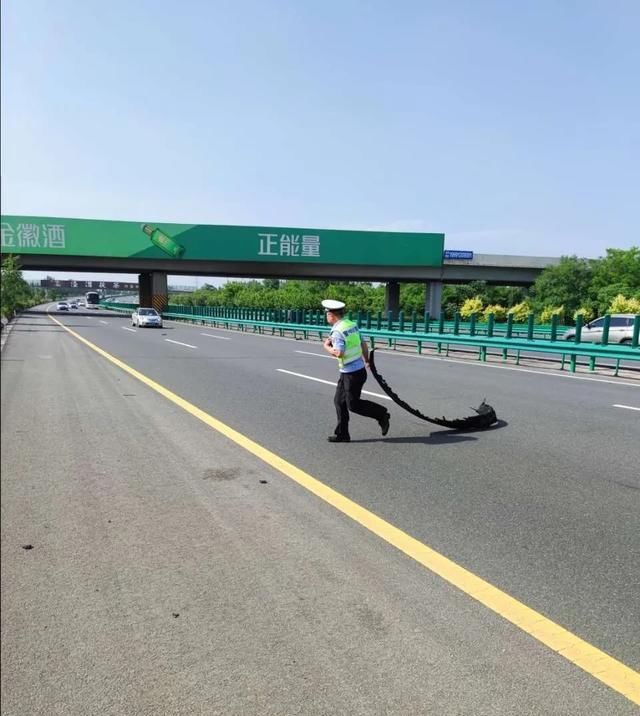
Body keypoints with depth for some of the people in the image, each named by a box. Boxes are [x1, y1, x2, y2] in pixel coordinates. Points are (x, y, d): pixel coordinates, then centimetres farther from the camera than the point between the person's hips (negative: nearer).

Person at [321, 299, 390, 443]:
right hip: (359, 370, 9)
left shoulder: (337, 331, -19)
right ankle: (342, 434, 17)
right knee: (339, 401, 12)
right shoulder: (352, 324, 7)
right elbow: (363, 344, 16)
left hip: (352, 374, -9)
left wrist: (326, 346, -9)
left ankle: (382, 414, 12)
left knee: (353, 404, 2)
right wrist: (367, 361, 31)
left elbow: (338, 353, -28)